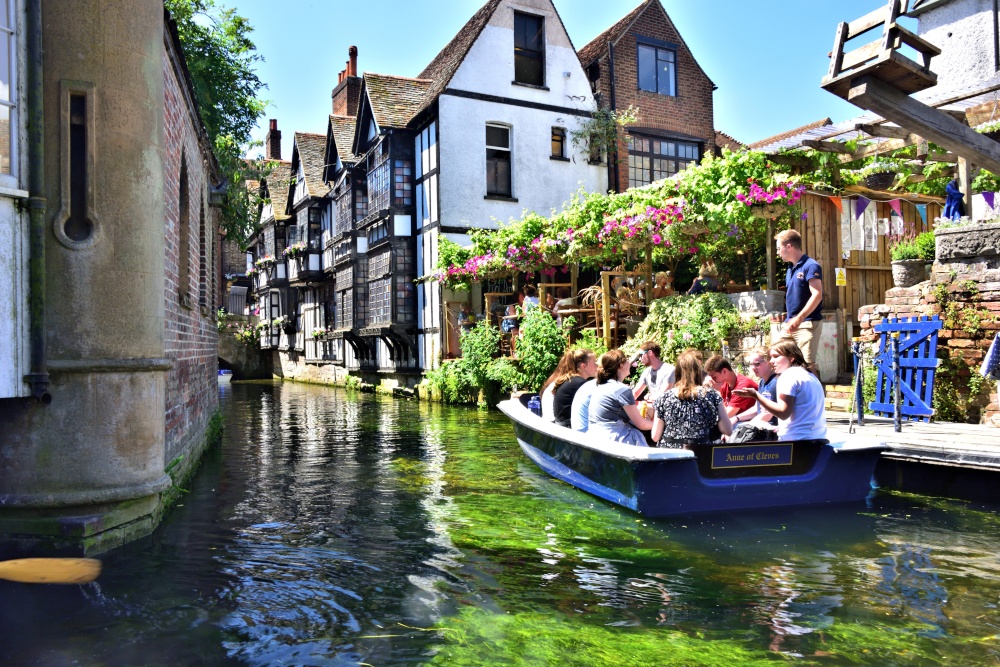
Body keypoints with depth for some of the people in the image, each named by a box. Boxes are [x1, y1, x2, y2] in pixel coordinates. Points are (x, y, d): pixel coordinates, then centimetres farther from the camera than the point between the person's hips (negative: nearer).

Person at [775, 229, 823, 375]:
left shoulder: (811, 266, -9)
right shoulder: (790, 269, 17)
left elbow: (817, 295, -19)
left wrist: (799, 318, -26)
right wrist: (788, 319, 13)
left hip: (807, 323, -9)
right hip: (789, 324, 9)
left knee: (807, 364, -11)